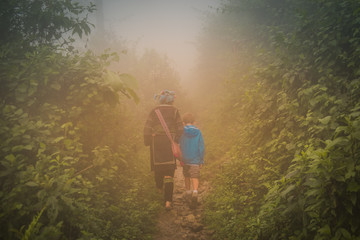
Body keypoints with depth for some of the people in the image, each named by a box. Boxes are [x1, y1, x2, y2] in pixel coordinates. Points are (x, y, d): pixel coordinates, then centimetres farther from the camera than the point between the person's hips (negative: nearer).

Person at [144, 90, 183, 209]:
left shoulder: (154, 111, 2)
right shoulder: (175, 111, 2)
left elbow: (147, 128, -1)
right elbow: (180, 128, -1)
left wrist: (147, 142, 7)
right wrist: (176, 140, 9)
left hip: (156, 142, 1)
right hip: (170, 143, -1)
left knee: (157, 166, 20)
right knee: (169, 171, -2)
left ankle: (159, 187, 42)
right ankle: (168, 201, -8)